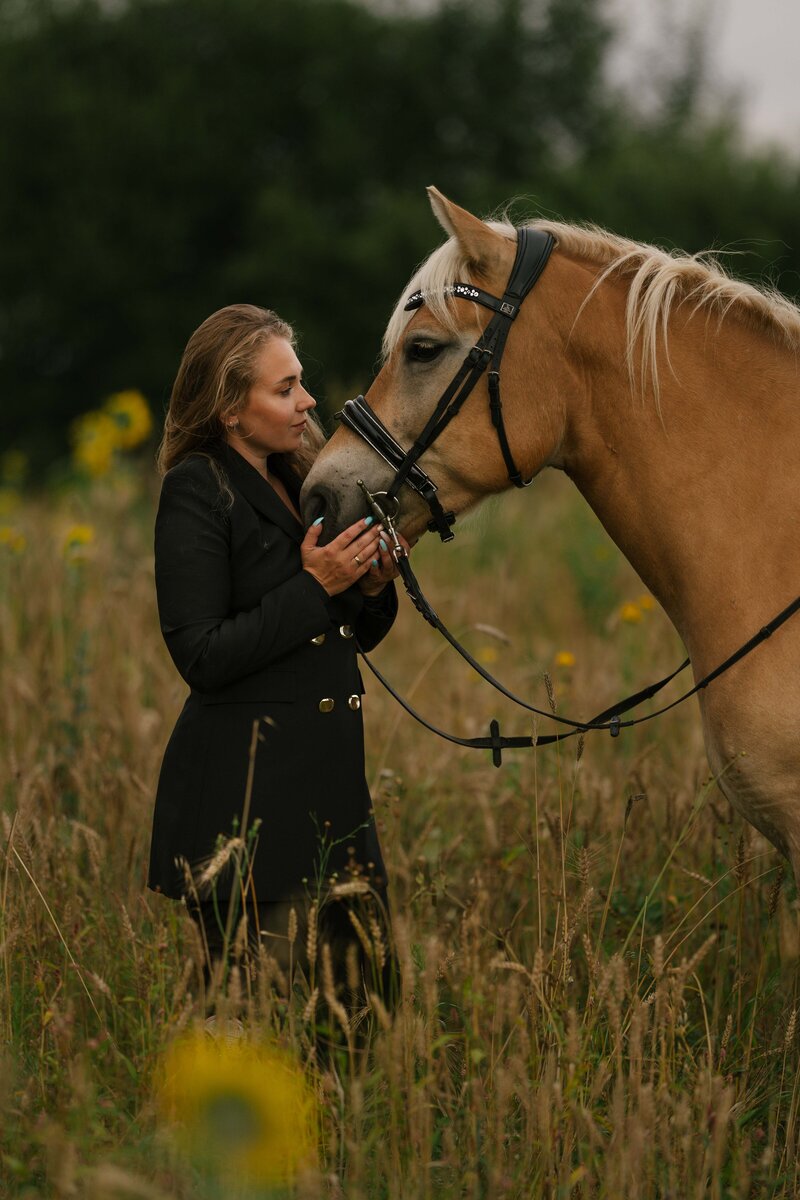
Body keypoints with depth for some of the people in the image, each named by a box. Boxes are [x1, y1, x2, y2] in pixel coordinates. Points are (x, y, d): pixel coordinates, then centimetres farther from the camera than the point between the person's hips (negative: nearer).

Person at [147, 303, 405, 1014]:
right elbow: (202, 657, -15)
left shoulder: (301, 480, 15)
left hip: (328, 785, 8)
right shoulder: (198, 491, -9)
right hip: (246, 801, -8)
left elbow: (358, 636, 21)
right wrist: (314, 588, -17)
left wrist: (374, 584, 0)